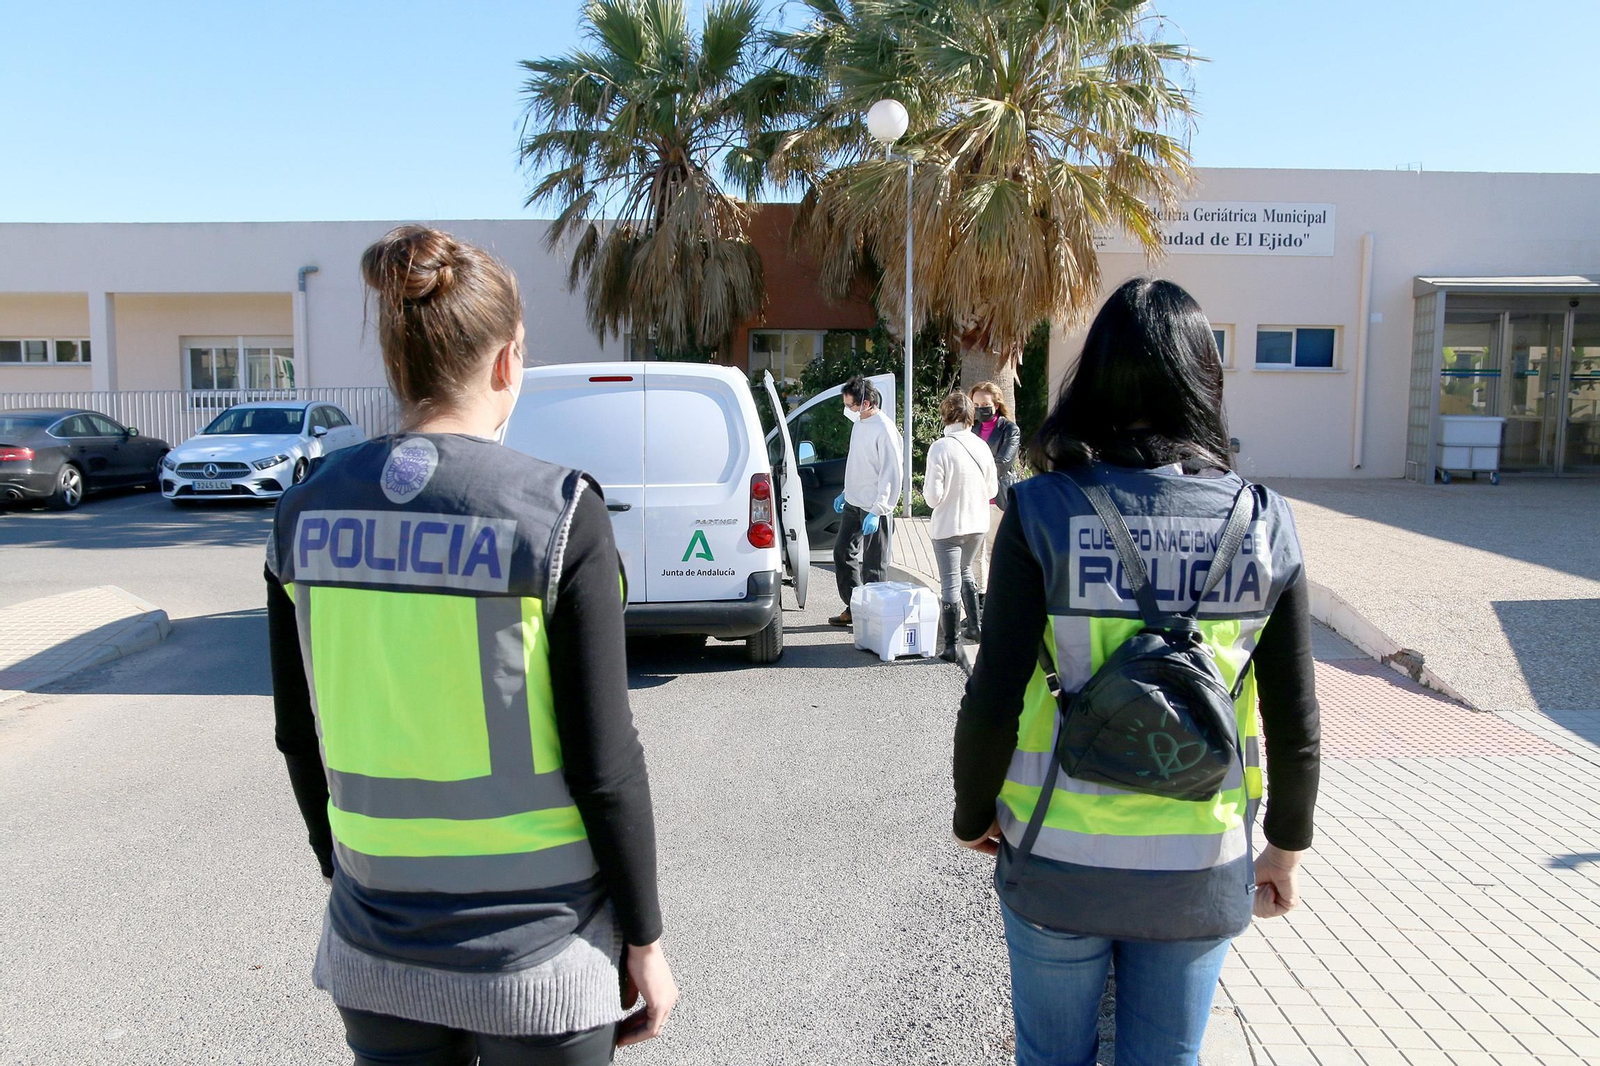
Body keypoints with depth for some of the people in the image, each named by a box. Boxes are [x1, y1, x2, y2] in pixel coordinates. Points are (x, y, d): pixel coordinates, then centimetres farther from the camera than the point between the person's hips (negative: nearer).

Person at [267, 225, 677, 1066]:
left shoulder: (308, 514, -4)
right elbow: (604, 765, -15)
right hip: (537, 957, -3)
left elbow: (300, 740, 4)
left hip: (375, 955, 4)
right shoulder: (558, 516, -17)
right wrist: (644, 943, -3)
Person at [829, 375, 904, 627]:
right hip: (853, 503, 9)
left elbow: (891, 475, -20)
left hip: (873, 508, -9)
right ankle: (853, 607, 26)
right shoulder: (859, 424, 10)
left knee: (873, 564, -1)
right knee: (842, 553, 14)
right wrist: (846, 493, 21)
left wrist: (877, 511, -24)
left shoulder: (884, 430, -18)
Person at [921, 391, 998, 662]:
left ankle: (951, 645, 7)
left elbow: (933, 496, -19)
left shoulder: (940, 448, -18)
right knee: (965, 571, 27)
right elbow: (992, 489, 6)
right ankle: (975, 625, 33)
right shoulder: (981, 446, -3)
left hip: (948, 525, -5)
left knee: (950, 583, 2)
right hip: (977, 523, 5)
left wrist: (926, 485, 2)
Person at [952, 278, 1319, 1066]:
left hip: (1058, 864, -2)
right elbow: (1295, 719, -2)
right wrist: (1286, 848, 13)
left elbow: (993, 701, -15)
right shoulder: (1262, 524, -8)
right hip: (1200, 874, 2)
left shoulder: (1044, 512, -16)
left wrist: (973, 815, 3)